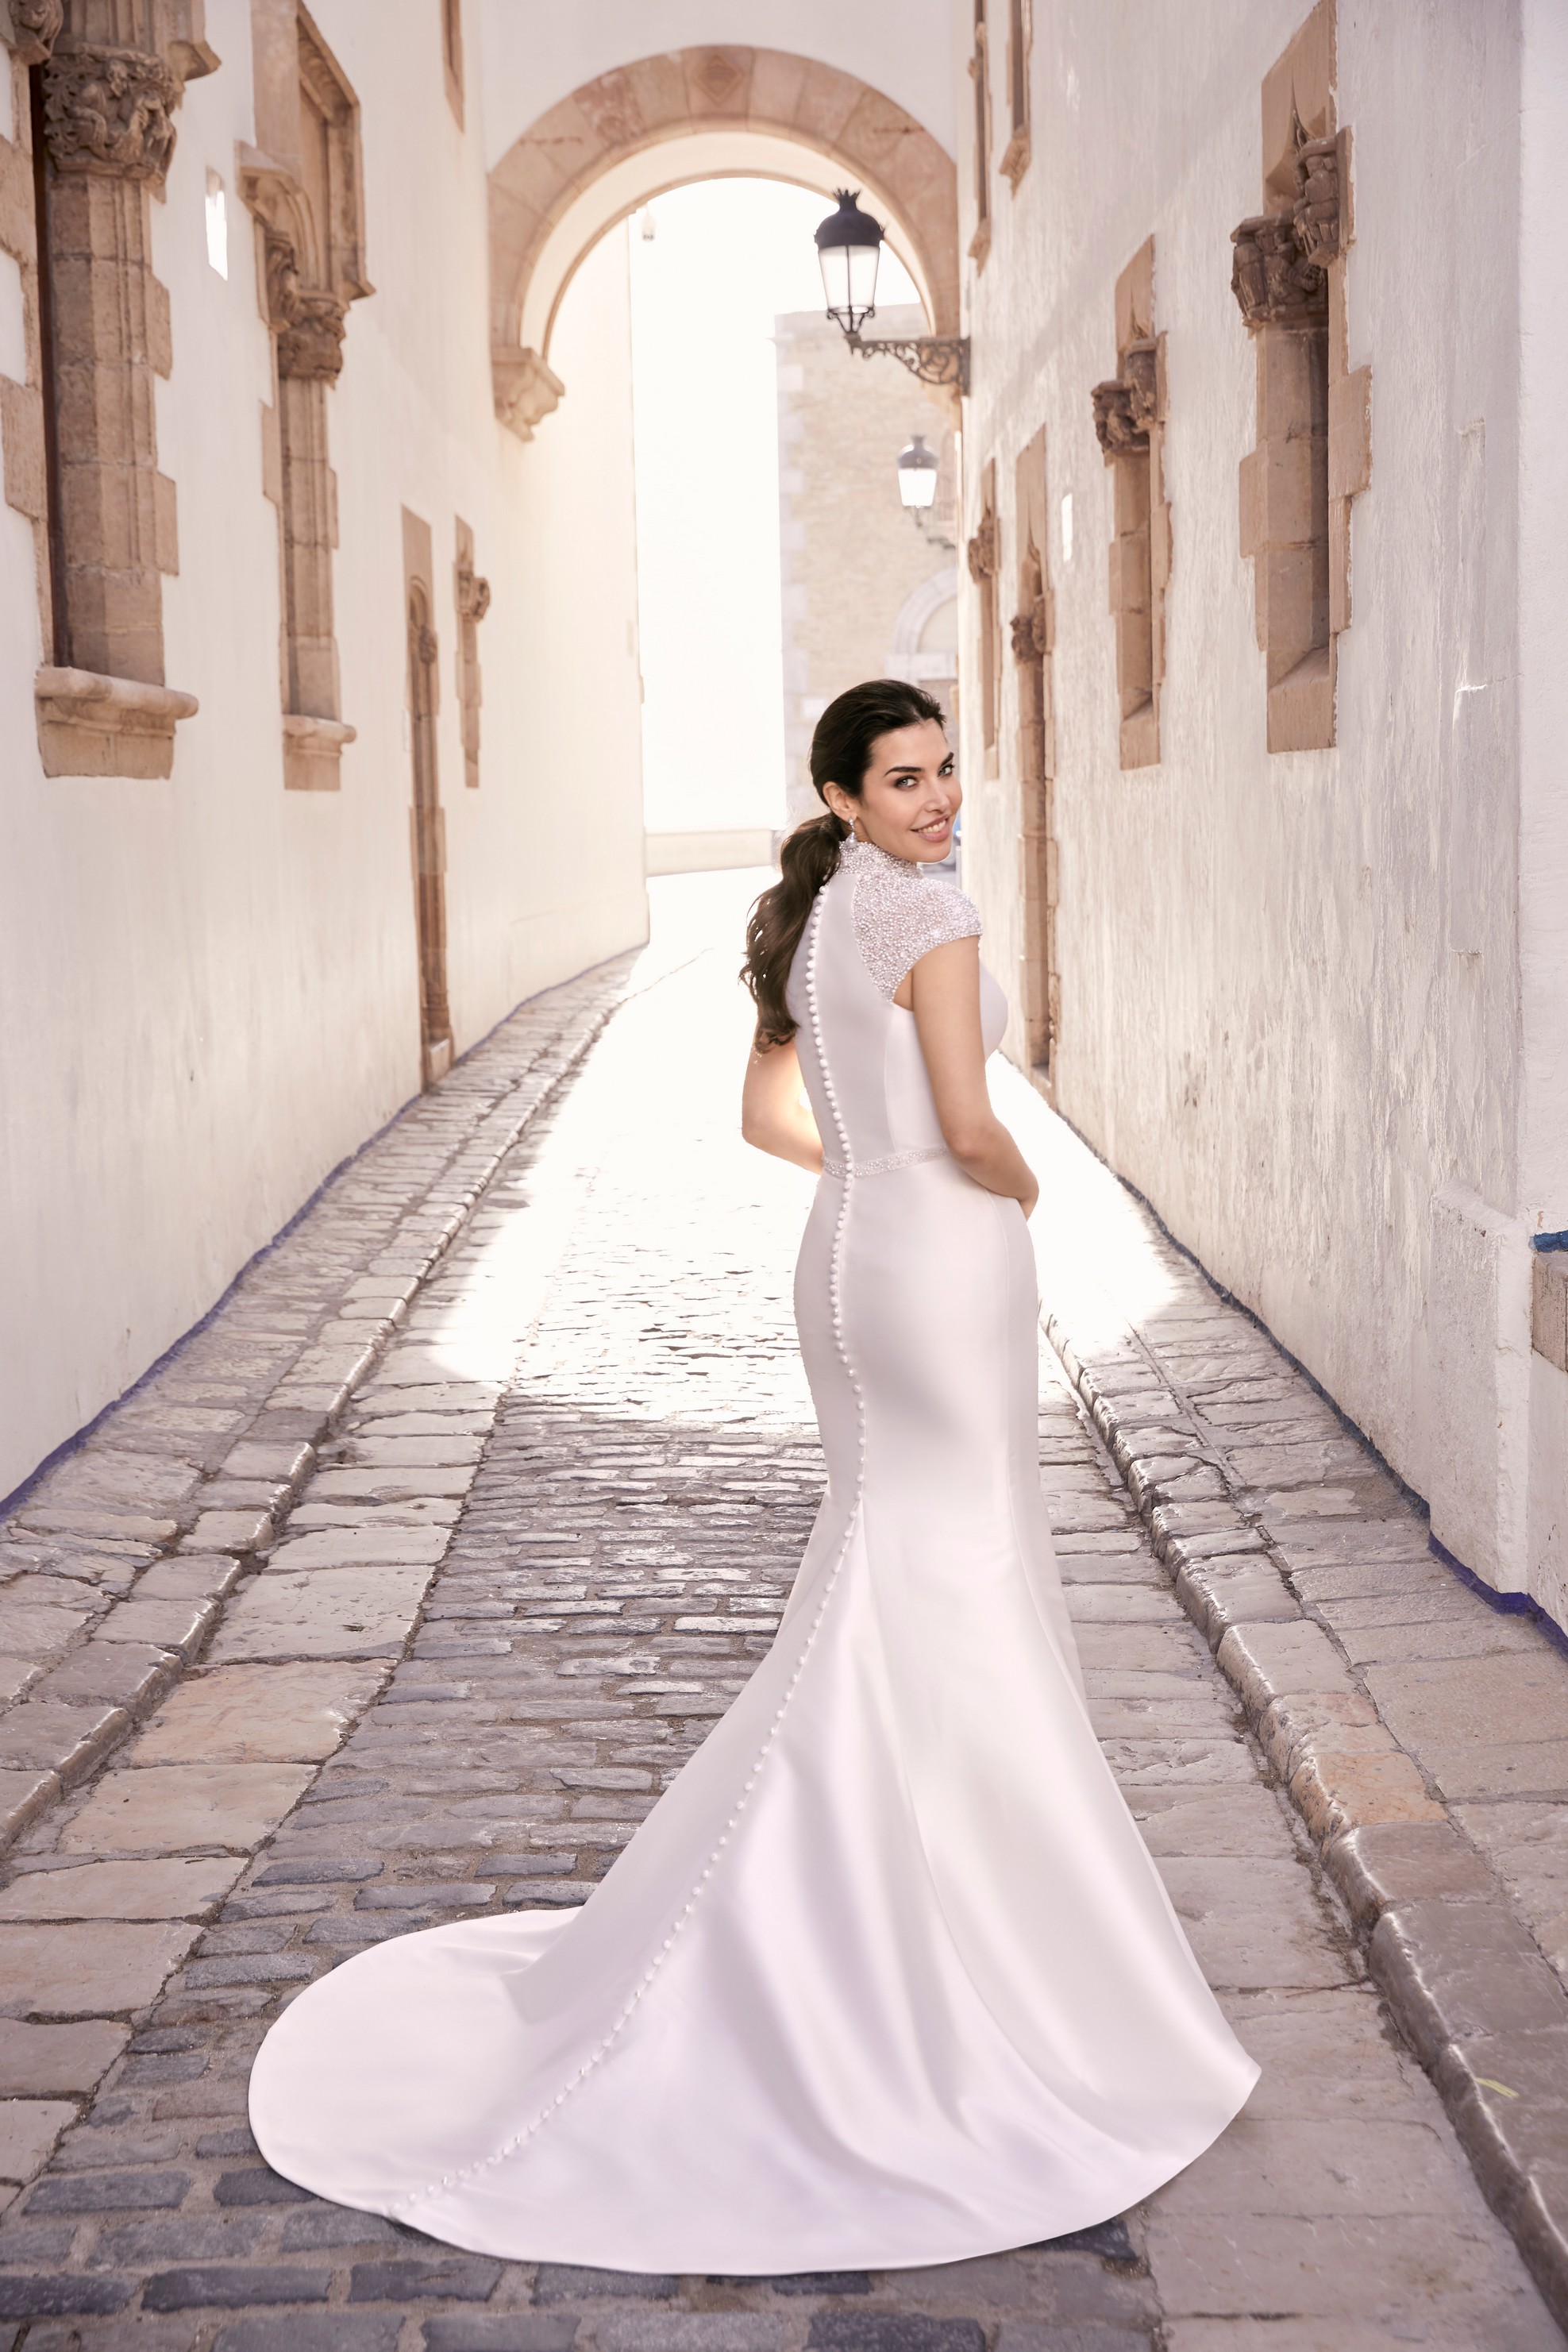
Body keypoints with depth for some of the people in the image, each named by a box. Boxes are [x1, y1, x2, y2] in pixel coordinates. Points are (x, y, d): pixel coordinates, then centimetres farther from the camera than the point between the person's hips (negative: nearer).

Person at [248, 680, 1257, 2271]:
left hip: (847, 1253, 9)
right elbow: (968, 1125, -18)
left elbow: (767, 1115, 18)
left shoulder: (807, 919, 12)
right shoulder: (928, 914, -14)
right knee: (944, 1594, -2)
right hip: (944, 1261, -9)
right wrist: (1022, 1188, 2)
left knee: (895, 1570, 19)